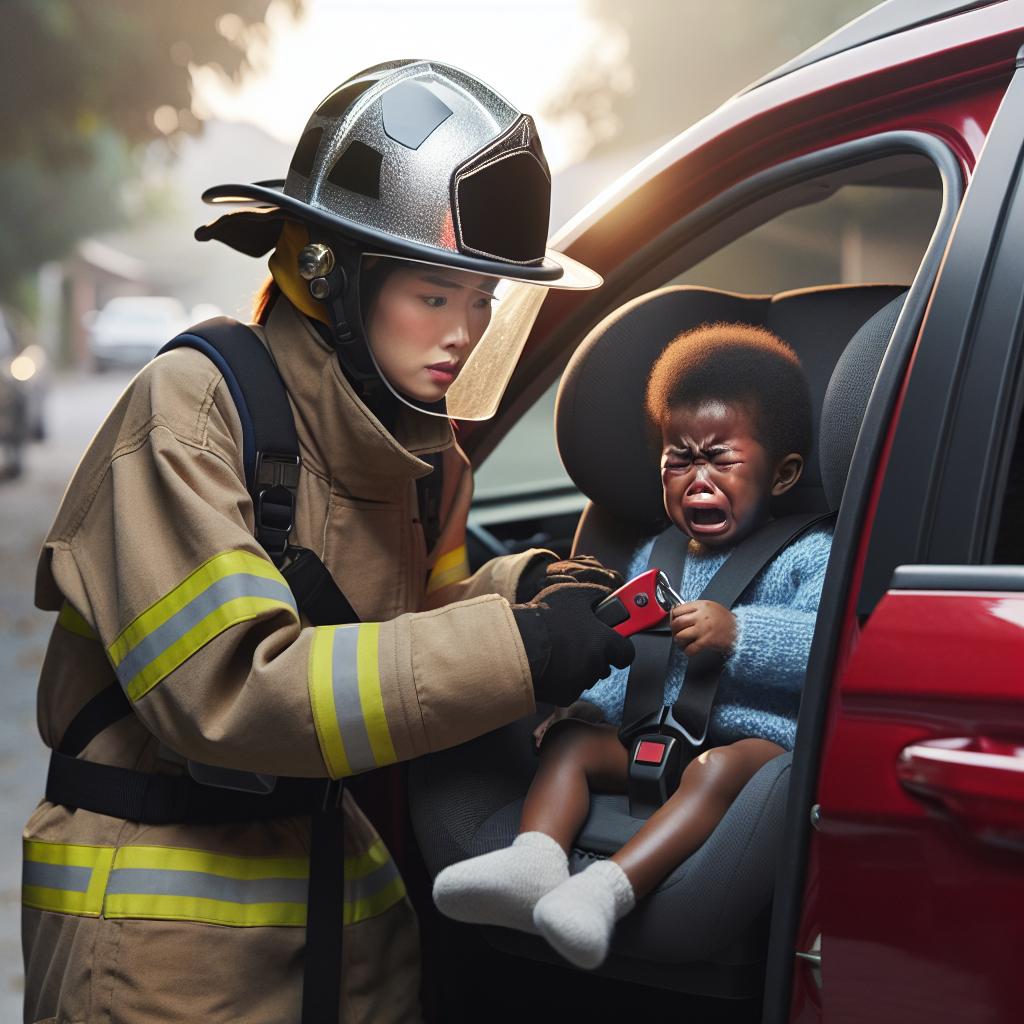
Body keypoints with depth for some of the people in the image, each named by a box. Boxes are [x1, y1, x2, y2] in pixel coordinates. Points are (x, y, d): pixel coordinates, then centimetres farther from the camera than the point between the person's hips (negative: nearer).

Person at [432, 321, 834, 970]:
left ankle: (610, 888, -54)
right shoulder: (656, 558, 21)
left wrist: (738, 633, -30)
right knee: (573, 738, -11)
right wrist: (583, 705, 0)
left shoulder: (812, 554, 1)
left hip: (764, 741, -7)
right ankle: (536, 859, -36)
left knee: (725, 766, -37)